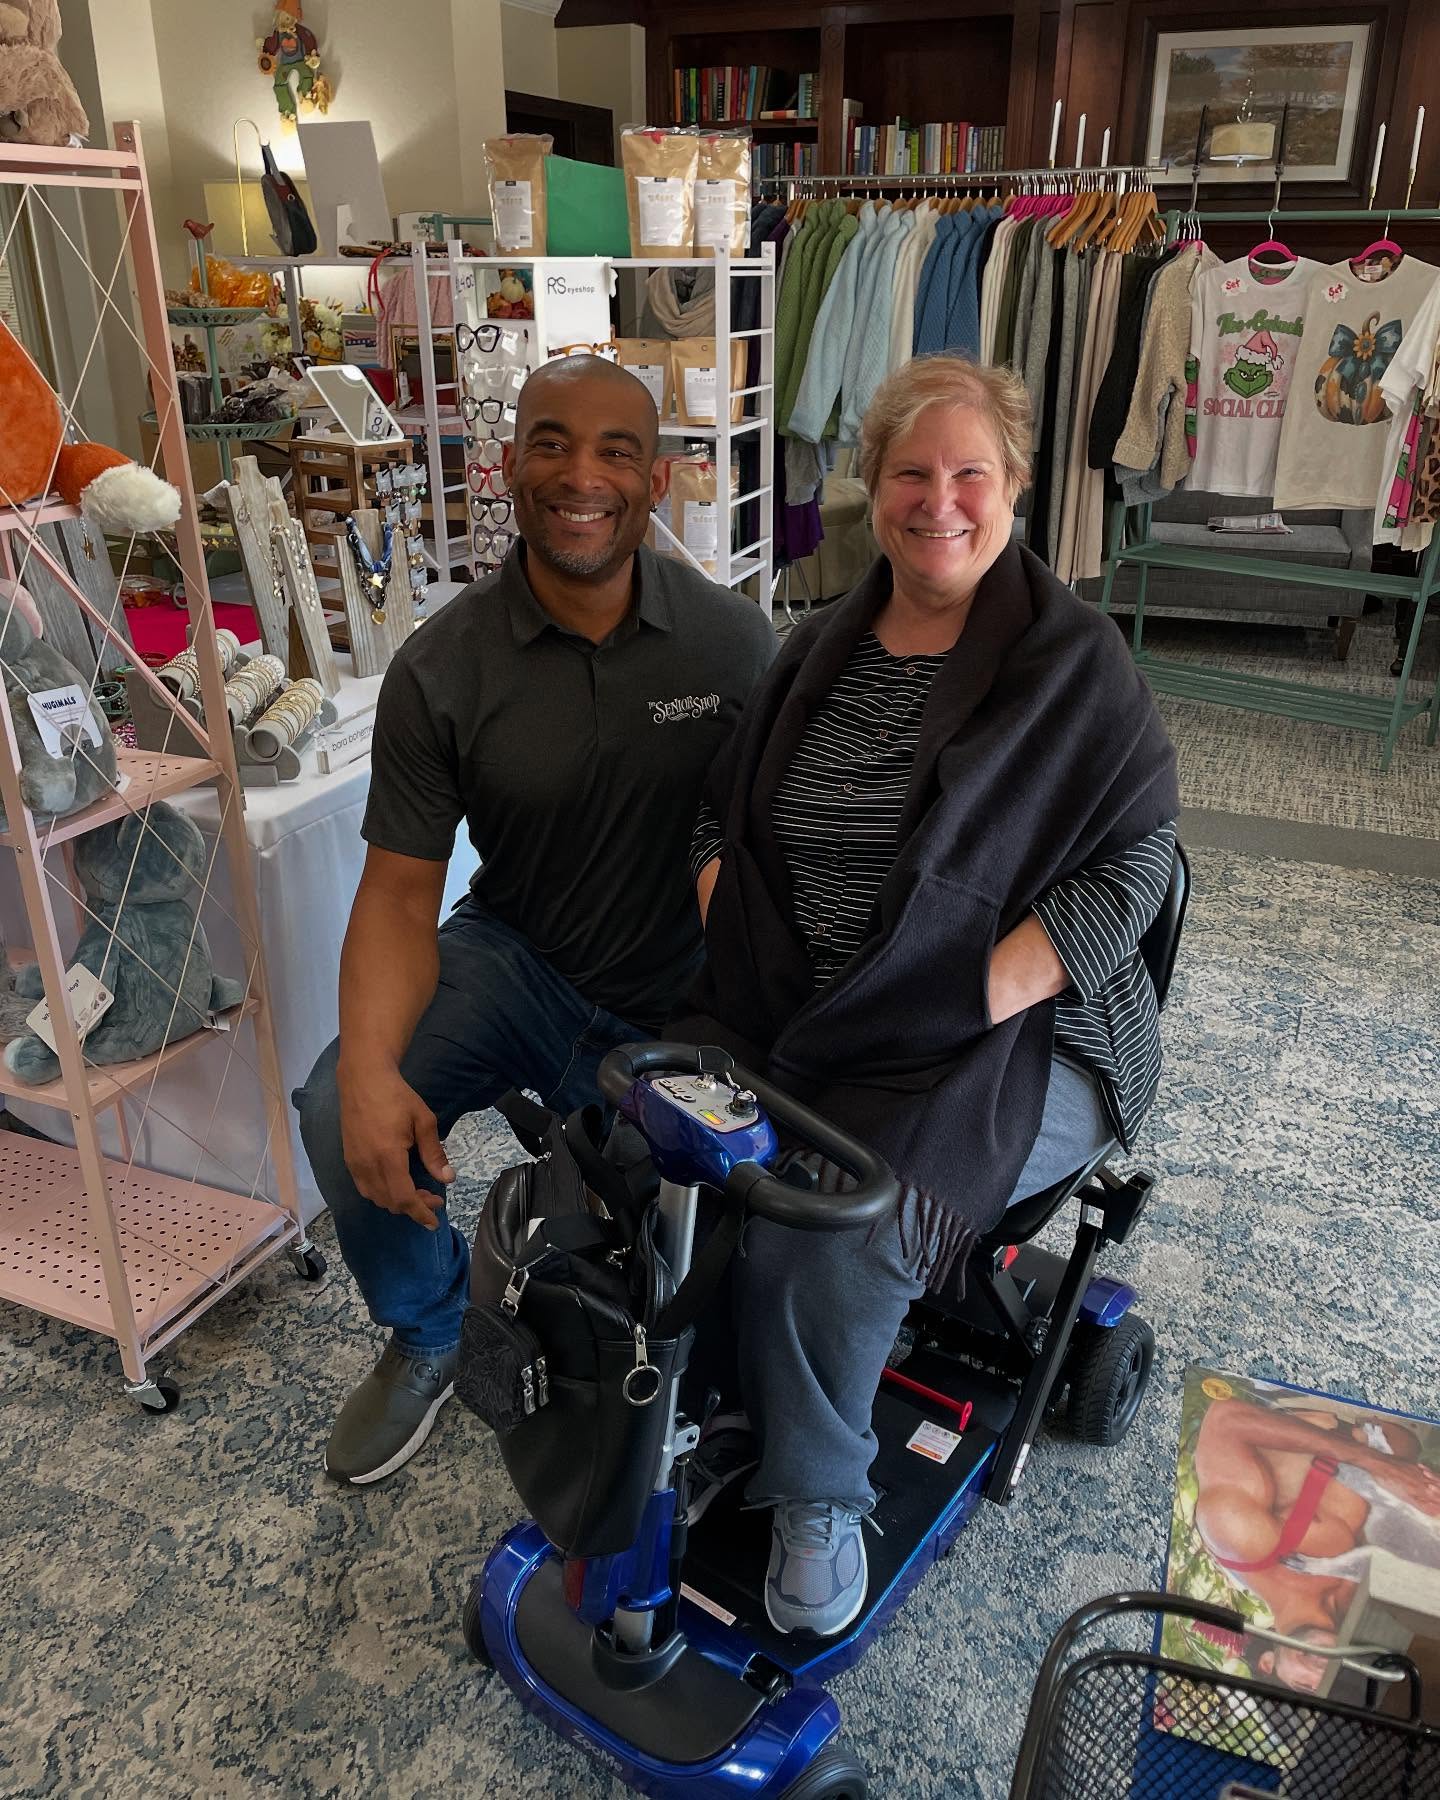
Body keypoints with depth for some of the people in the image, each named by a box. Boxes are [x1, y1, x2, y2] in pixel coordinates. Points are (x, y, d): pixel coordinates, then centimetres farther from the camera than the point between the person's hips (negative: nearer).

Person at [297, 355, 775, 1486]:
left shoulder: (733, 641, -10)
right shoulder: (444, 668, -10)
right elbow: (400, 891, -10)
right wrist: (371, 1069, -27)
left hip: (674, 999, -1)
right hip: (512, 958, 1)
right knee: (342, 1117, -20)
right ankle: (430, 1332, 13)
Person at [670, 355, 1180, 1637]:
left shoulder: (1077, 664, -4)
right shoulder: (818, 655, 11)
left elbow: (1129, 868, -8)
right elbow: (721, 815, 15)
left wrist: (976, 1006, -18)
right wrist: (730, 944, -3)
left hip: (1007, 1039, -4)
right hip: (779, 1019, 5)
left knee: (836, 1228, -27)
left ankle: (818, 1492, 5)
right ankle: (712, 1411, 9)